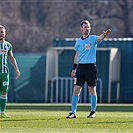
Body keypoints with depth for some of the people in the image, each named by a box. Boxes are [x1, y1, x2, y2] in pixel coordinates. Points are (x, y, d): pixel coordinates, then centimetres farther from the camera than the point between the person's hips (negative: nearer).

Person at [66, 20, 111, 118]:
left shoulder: (93, 38, -1)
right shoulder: (78, 41, 12)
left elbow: (99, 38, -25)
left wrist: (105, 34, -47)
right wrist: (74, 68, 16)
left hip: (91, 67, -4)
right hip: (80, 66, 4)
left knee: (92, 90, 1)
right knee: (76, 90, -1)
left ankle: (93, 112, 12)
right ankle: (73, 112, 2)